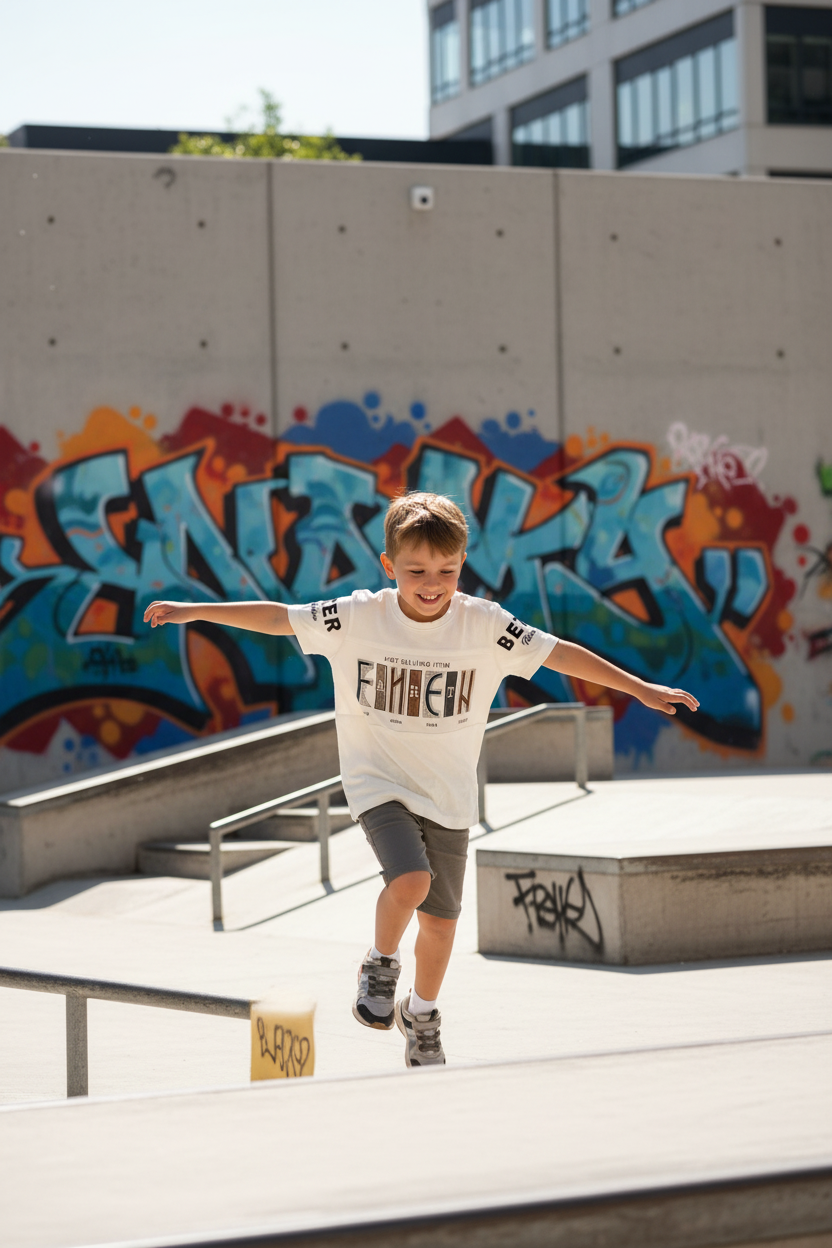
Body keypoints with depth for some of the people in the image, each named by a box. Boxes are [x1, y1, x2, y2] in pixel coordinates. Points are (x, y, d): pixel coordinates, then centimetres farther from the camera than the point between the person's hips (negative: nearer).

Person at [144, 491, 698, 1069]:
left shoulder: (484, 625, -11)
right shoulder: (359, 617, -12)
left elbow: (559, 653, -6)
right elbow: (277, 618, -4)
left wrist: (640, 688, -6)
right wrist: (193, 611, -5)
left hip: (449, 794, 2)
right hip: (379, 781, -2)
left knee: (441, 915, 10)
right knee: (411, 880, -26)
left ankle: (422, 1012, 38)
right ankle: (381, 965, 6)